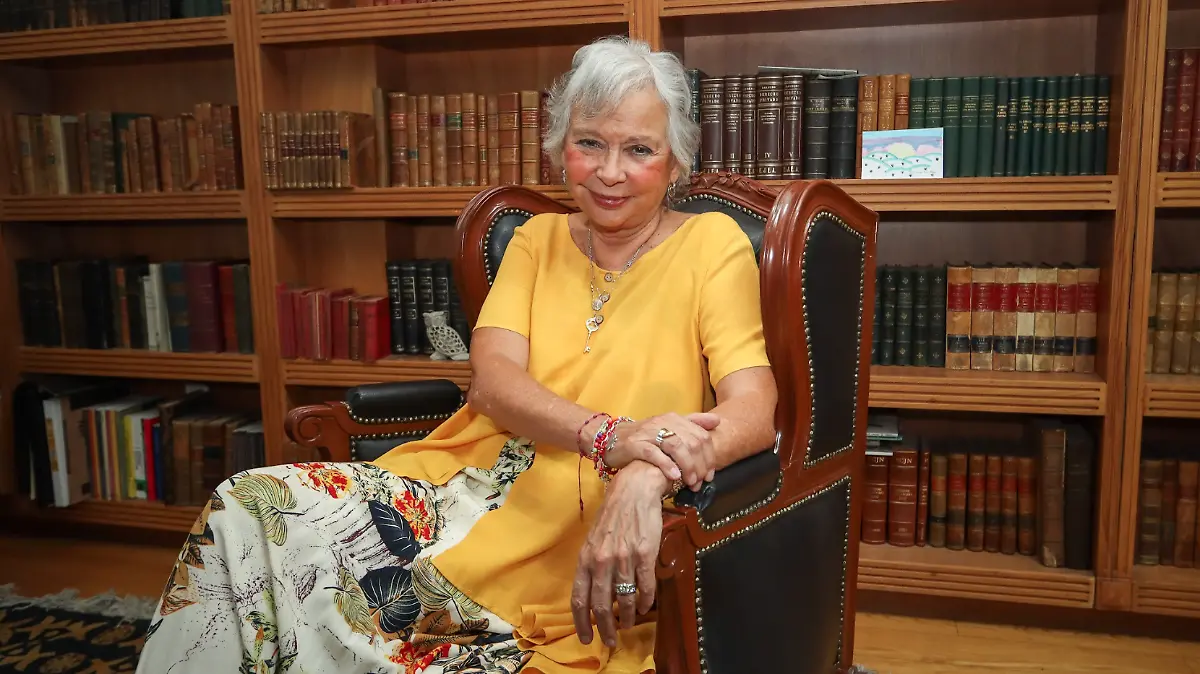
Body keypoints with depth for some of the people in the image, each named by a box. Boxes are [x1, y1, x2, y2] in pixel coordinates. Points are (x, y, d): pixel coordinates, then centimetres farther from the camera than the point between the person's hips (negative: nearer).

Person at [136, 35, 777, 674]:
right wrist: (609, 436, -26)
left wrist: (645, 478, -35)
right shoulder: (536, 239, 11)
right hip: (469, 477, 5)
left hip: (588, 534, -4)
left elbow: (753, 409, -13)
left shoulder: (711, 244, -1)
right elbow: (492, 379, -5)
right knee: (248, 507, -18)